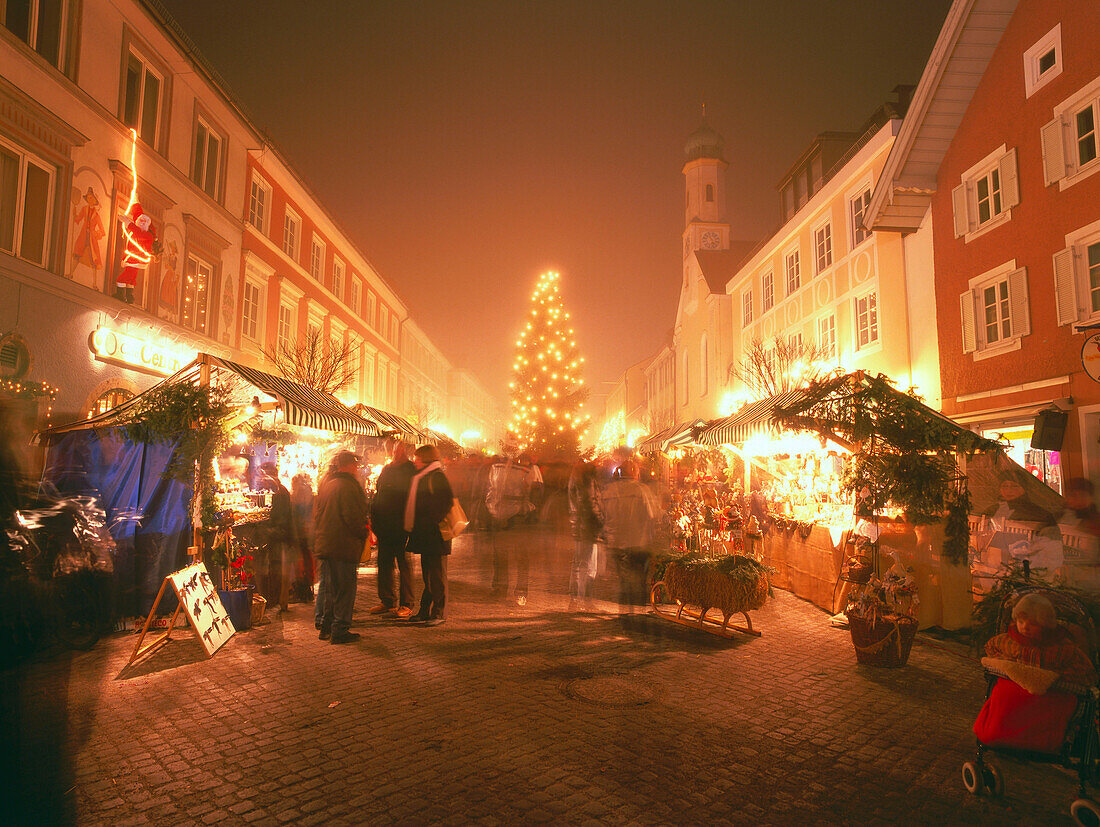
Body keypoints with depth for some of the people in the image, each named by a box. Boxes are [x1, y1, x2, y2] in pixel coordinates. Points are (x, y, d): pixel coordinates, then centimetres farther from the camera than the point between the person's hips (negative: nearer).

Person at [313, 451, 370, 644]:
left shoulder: (325, 484, 11)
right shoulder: (347, 485, -16)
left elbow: (317, 514, 16)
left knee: (327, 585, 17)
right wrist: (364, 532, -5)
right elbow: (353, 516, -21)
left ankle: (324, 625, 25)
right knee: (344, 588, 0)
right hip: (344, 545, -9)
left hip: (324, 544, 9)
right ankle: (340, 629, 5)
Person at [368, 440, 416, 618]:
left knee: (404, 564, 0)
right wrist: (374, 519, 8)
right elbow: (377, 495, 18)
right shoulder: (386, 470, 14)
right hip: (384, 526, 6)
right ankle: (387, 601, 22)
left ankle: (406, 604, 7)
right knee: (384, 563, 11)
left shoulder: (411, 471, -4)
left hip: (401, 527, -6)